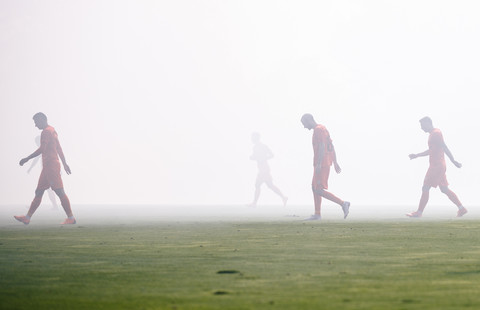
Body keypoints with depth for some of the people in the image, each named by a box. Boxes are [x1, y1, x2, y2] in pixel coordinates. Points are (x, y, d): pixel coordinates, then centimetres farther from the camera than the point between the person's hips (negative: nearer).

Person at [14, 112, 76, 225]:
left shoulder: (46, 132, -13)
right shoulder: (52, 131, 19)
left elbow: (41, 149, -20)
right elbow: (59, 149, 24)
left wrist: (27, 159, -14)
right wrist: (65, 164, 27)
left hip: (51, 166, -11)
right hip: (48, 168, 11)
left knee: (60, 192, -9)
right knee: (38, 192, 10)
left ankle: (71, 218, -9)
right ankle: (27, 217, 11)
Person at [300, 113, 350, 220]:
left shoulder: (318, 130, -12)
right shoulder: (322, 129, 19)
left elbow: (322, 147, -22)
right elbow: (331, 147, 20)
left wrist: (318, 164, -26)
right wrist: (335, 163, 21)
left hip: (321, 164, -10)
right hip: (326, 163, 10)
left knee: (319, 190, -12)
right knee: (314, 188, 13)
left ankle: (343, 203, -16)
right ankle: (317, 214, 13)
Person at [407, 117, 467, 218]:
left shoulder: (436, 133, -13)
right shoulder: (432, 134, 19)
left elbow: (444, 148, -19)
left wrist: (454, 161, -22)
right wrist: (416, 155, 26)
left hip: (436, 166, -10)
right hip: (438, 166, 10)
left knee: (425, 188, -7)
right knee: (444, 189, 10)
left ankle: (419, 212, -4)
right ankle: (461, 208, 10)